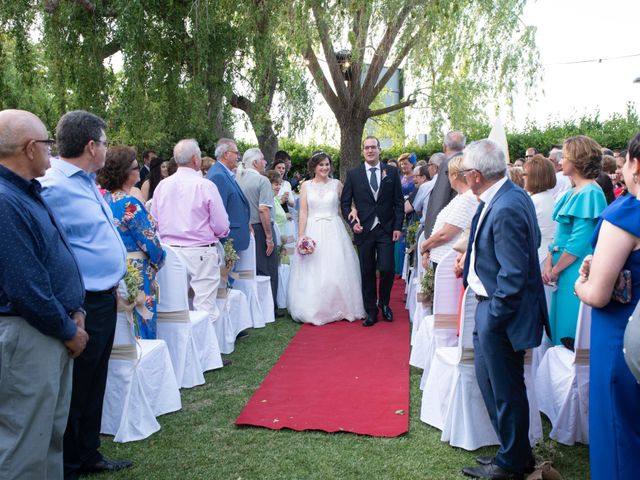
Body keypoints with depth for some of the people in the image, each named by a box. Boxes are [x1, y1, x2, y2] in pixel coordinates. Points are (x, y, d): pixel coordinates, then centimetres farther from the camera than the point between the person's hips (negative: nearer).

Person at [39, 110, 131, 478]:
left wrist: (115, 279, 18)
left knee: (95, 384, 21)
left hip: (104, 299, 9)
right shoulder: (53, 187, -19)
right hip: (83, 307, -9)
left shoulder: (88, 182, 12)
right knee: (75, 391, 6)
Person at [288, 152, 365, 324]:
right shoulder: (306, 186, 4)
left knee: (336, 271, 2)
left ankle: (339, 308, 14)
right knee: (313, 273, 1)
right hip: (313, 231, 0)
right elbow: (303, 213, 0)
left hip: (334, 232, 0)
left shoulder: (337, 184, 5)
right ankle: (314, 310, 12)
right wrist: (301, 236, -7)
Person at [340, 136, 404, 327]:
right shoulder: (353, 174, 3)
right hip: (364, 230, 0)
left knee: (386, 269, -6)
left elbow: (399, 202, 4)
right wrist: (352, 222, -8)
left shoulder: (392, 172, 4)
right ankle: (371, 312, 18)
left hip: (386, 229, 0)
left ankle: (384, 303, 21)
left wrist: (398, 227, -2)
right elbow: (344, 203, 6)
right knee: (367, 273, 6)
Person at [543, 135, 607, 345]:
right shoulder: (572, 193, 12)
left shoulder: (590, 194, -16)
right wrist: (549, 263, 2)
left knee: (573, 336, 0)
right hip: (563, 272, 9)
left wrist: (555, 270, -11)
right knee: (561, 331, 15)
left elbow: (579, 243, -19)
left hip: (577, 272, -9)